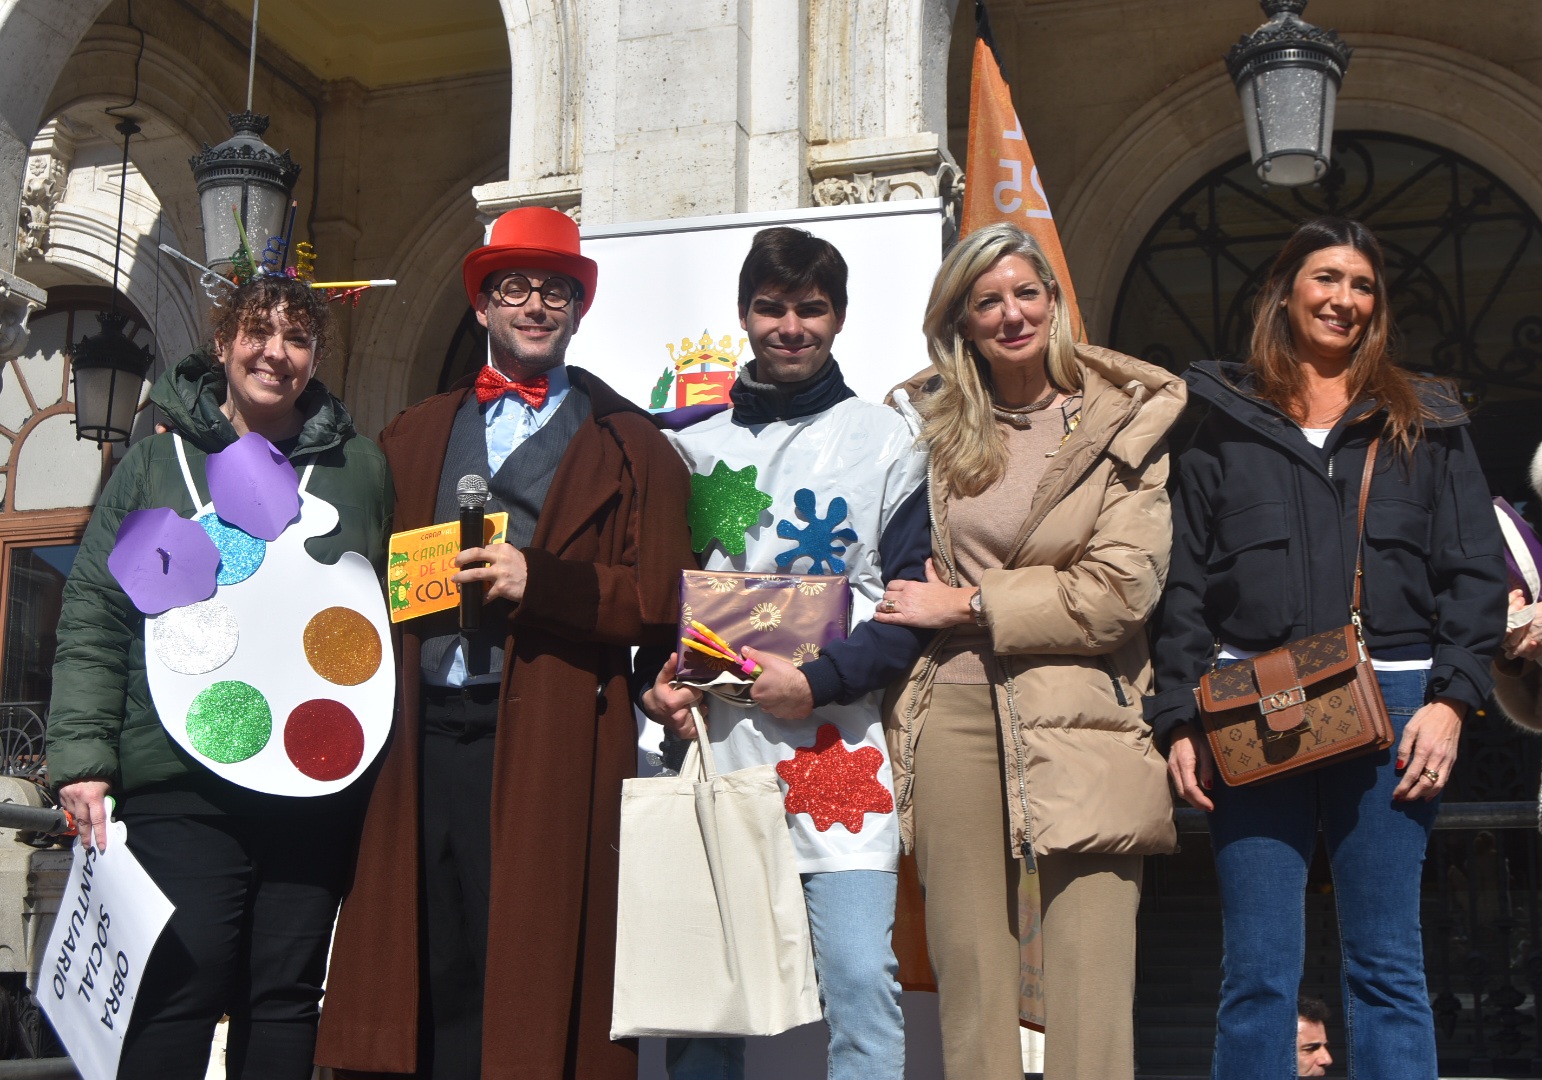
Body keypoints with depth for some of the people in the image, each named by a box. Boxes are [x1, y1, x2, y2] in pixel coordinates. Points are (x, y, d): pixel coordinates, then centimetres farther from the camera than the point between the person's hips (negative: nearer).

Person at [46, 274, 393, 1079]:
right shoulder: (156, 462, 7)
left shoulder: (360, 467, 12)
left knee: (286, 997, 6)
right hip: (181, 782, -2)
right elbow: (93, 620, 4)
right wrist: (82, 758, -5)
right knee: (183, 983, -8)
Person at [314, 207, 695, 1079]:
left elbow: (662, 599, 0)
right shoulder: (415, 435, 22)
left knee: (530, 973, -5)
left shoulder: (629, 447, 10)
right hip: (424, 739, 3)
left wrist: (540, 582, -12)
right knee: (428, 971, 3)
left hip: (549, 747, -3)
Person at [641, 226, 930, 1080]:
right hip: (712, 741, 3)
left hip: (838, 745, -3)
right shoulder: (693, 447, 15)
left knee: (860, 978, -10)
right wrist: (655, 681, -2)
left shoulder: (886, 442, 6)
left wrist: (817, 681, -12)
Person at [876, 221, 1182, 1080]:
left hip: (1080, 717, -2)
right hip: (953, 710, 3)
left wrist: (967, 604, -5)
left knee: (1092, 990, -7)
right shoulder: (928, 422, 13)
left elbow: (1122, 589, -6)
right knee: (969, 973, 3)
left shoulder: (1128, 423, 3)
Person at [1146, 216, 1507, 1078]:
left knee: (1387, 966, 4)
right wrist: (1180, 719, 0)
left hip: (1390, 703, 0)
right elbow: (1186, 586, 9)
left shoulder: (1425, 425, 13)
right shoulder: (1227, 426, 12)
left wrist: (1451, 699, -5)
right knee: (1258, 972, 1)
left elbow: (1475, 573, 7)